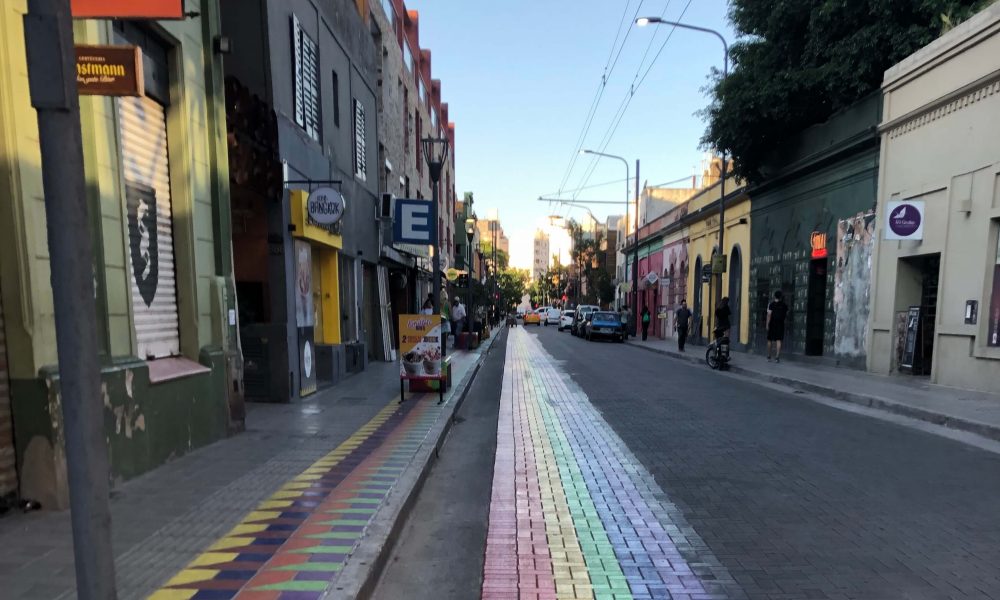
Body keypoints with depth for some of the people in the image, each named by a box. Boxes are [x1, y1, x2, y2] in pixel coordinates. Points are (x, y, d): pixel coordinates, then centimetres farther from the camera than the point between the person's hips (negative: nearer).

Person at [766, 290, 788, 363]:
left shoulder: (771, 304, -5)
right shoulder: (784, 305, 4)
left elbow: (769, 314, -12)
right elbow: (787, 314, 12)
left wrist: (767, 325, -10)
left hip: (772, 324, -1)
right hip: (780, 324, 1)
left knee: (770, 340, 8)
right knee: (778, 340, -1)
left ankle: (769, 357, 14)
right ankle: (777, 357, -11)